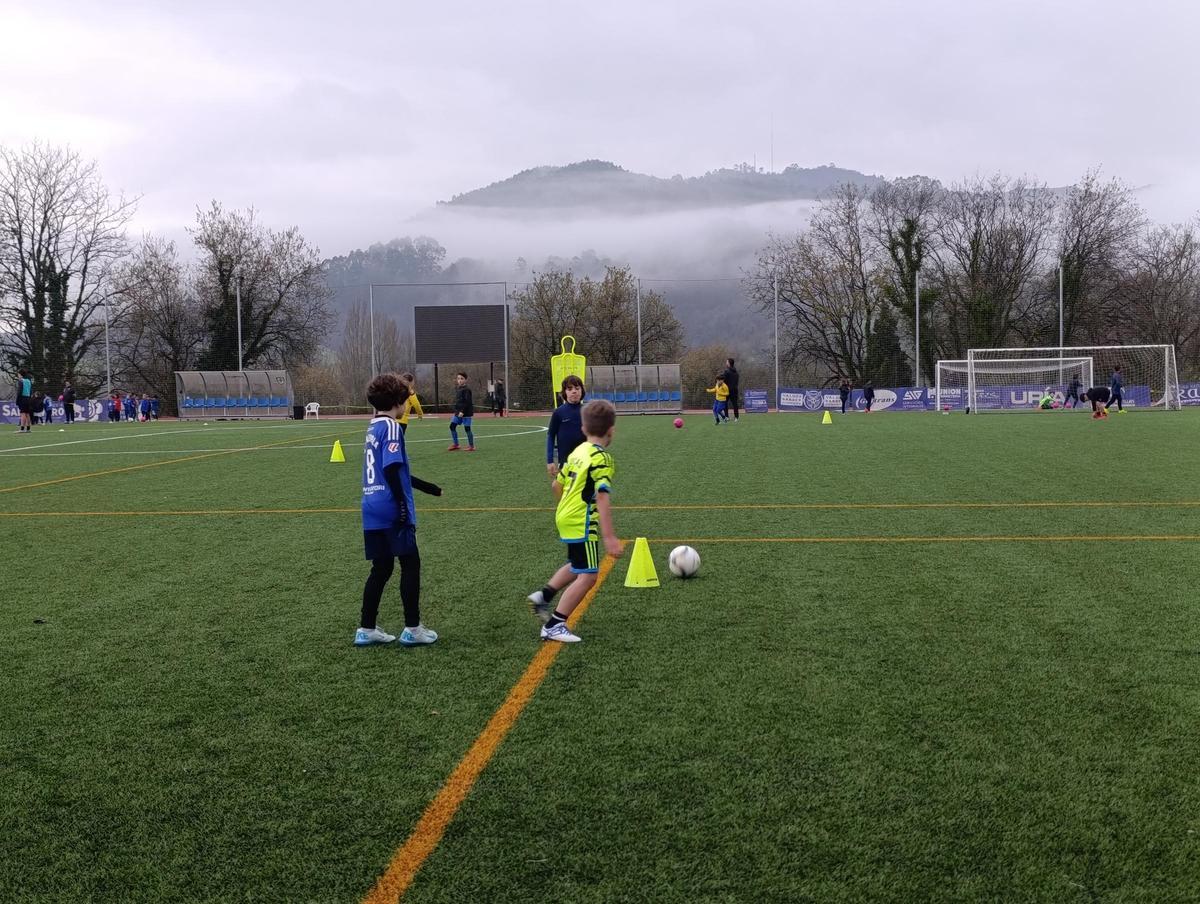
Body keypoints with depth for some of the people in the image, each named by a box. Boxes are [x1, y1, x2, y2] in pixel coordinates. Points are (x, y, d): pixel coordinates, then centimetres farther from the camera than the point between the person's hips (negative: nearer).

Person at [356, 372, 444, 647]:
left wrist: (428, 487, 32)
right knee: (410, 564, 2)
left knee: (381, 568, 14)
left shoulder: (374, 427, 16)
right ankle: (412, 629, 5)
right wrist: (403, 506, -19)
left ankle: (366, 629, 15)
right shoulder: (391, 426, -11)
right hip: (391, 511, -8)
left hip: (372, 510, 8)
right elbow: (392, 470, -21)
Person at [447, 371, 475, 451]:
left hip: (466, 412, -8)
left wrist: (462, 411, -24)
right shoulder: (458, 389, 13)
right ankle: (455, 444, 12)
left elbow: (467, 402, -20)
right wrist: (457, 411, 14)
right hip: (458, 412, 8)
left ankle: (471, 446, 7)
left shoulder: (466, 389, -13)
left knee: (467, 428, -4)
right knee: (452, 426, 4)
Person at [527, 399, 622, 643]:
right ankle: (554, 625, -5)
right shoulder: (602, 459, -17)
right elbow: (602, 499, -26)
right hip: (583, 524, -9)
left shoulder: (578, 452, 8)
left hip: (566, 517, 9)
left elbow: (557, 484, 17)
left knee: (577, 566, 29)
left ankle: (543, 596, 31)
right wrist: (609, 537, -28)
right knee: (587, 576, -5)